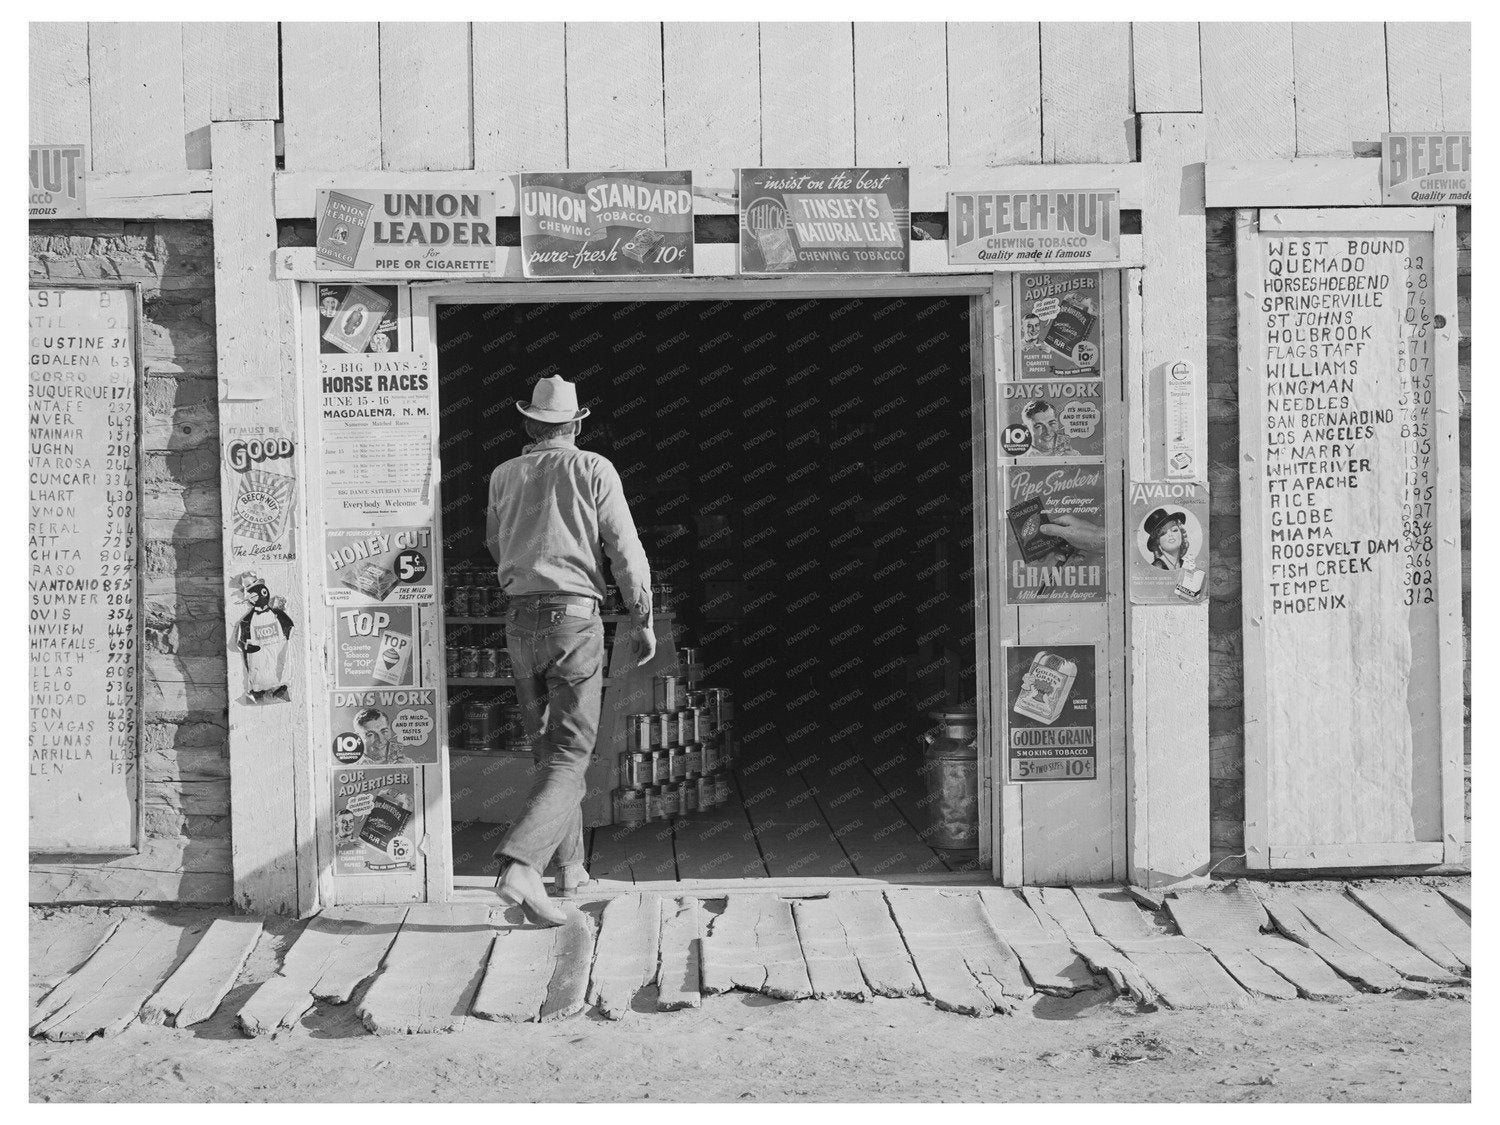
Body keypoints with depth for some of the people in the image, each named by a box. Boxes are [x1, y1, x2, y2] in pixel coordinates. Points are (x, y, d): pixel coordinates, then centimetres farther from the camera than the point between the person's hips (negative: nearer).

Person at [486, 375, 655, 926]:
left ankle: (569, 865, 25)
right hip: (574, 617, -4)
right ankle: (520, 864, -21)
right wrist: (642, 621, 4)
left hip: (520, 620, 4)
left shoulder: (503, 475, 9)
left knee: (547, 748, 17)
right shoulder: (593, 469, -2)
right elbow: (626, 552, -5)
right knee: (570, 753, -3)